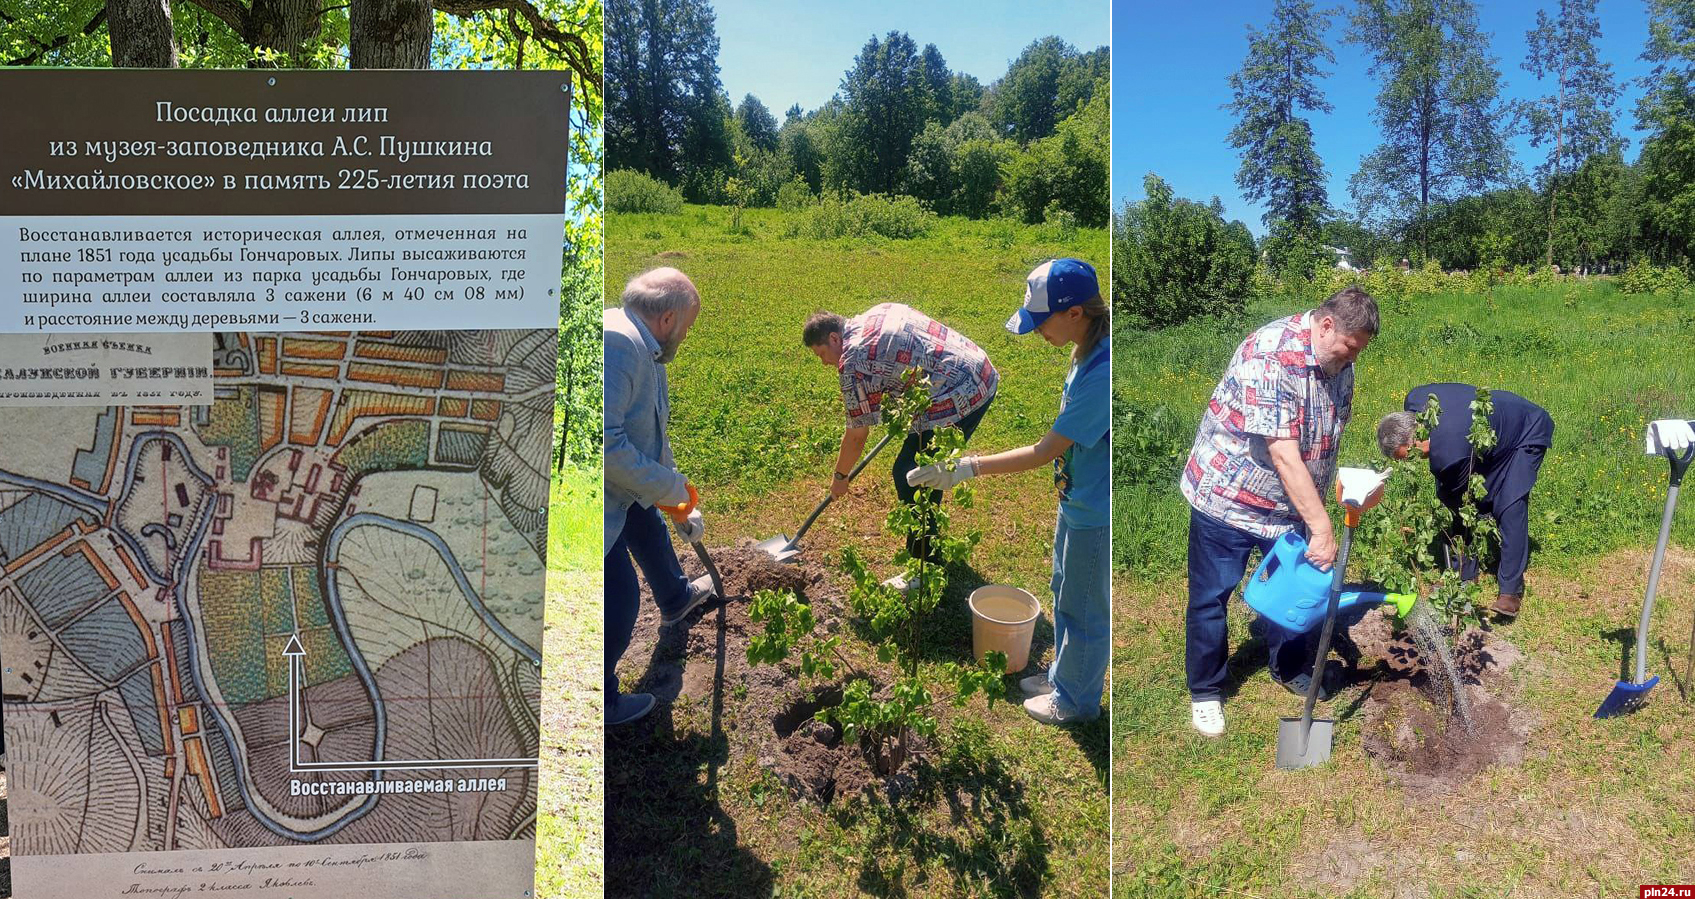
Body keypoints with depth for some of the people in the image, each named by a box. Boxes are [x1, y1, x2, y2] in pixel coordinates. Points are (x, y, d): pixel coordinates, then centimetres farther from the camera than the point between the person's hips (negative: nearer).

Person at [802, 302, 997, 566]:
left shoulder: (853, 364, -12)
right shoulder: (881, 310, 13)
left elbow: (856, 436, -4)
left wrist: (840, 477, 13)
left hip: (958, 400, -10)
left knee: (909, 476, 1)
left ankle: (923, 561, 11)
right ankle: (927, 537, 41)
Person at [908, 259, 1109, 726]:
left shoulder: (1102, 372, -34)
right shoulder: (1087, 350, -4)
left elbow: (1043, 452, -29)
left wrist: (968, 468, -27)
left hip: (1095, 515, -9)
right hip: (1077, 500, 9)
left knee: (1084, 609, 12)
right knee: (1065, 593, 26)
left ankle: (1075, 700, 34)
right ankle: (1064, 676, 47)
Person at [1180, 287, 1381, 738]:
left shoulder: (1339, 362, -2)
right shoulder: (1271, 357, -29)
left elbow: (1328, 438, 8)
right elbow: (1283, 454, -31)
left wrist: (1315, 510, 5)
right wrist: (1321, 526, -30)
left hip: (1291, 500, 8)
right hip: (1229, 494, -7)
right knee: (1212, 597, 2)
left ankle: (1291, 667, 40)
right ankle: (1205, 691, 19)